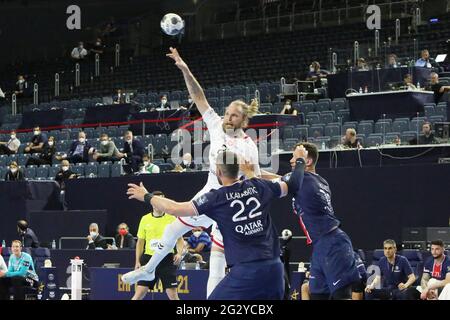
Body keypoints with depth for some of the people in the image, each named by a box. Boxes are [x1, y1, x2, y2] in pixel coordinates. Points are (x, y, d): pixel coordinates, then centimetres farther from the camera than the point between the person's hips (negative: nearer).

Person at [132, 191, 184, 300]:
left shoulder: (172, 219, 1)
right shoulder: (145, 219, 6)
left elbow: (179, 240, 4)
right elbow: (140, 242, 13)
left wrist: (179, 253, -15)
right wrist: (137, 261, 7)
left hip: (167, 259, -1)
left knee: (172, 294, -4)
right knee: (139, 293, -2)